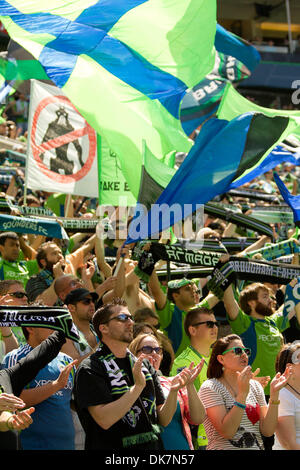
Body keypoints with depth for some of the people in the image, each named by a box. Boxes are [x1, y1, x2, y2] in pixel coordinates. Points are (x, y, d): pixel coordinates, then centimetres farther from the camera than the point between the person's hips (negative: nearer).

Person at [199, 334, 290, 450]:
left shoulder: (255, 386, 11)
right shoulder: (210, 387, -3)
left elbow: (267, 431, 3)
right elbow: (226, 432, -13)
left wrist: (274, 393, -3)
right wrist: (243, 393, -16)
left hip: (257, 447, 4)